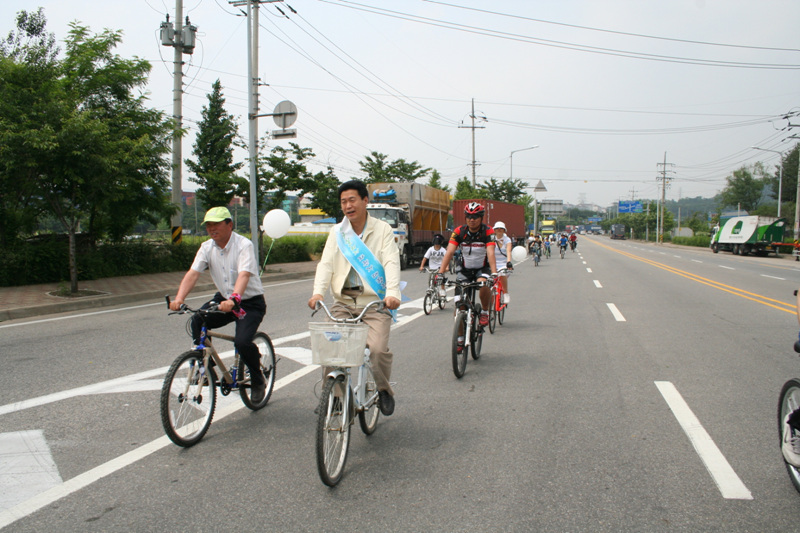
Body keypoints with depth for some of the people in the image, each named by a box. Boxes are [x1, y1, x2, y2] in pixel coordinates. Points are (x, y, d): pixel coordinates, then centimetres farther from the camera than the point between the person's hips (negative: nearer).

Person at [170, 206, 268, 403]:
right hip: (223, 298, 5)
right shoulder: (207, 247, -1)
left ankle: (258, 381, 3)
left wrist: (233, 299, -51)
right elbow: (193, 273, -13)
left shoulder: (244, 245, -18)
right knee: (197, 321, -21)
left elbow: (244, 275, -34)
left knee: (242, 342, -25)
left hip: (251, 302, -5)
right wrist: (179, 299, -30)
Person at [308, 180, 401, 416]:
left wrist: (392, 293, -27)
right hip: (344, 302, 3)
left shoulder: (383, 229, 4)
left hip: (375, 302, -3)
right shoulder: (337, 232, 12)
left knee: (378, 348, -22)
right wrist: (318, 291, -19)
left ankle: (384, 389, 8)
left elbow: (392, 263, -9)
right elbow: (326, 263, 1)